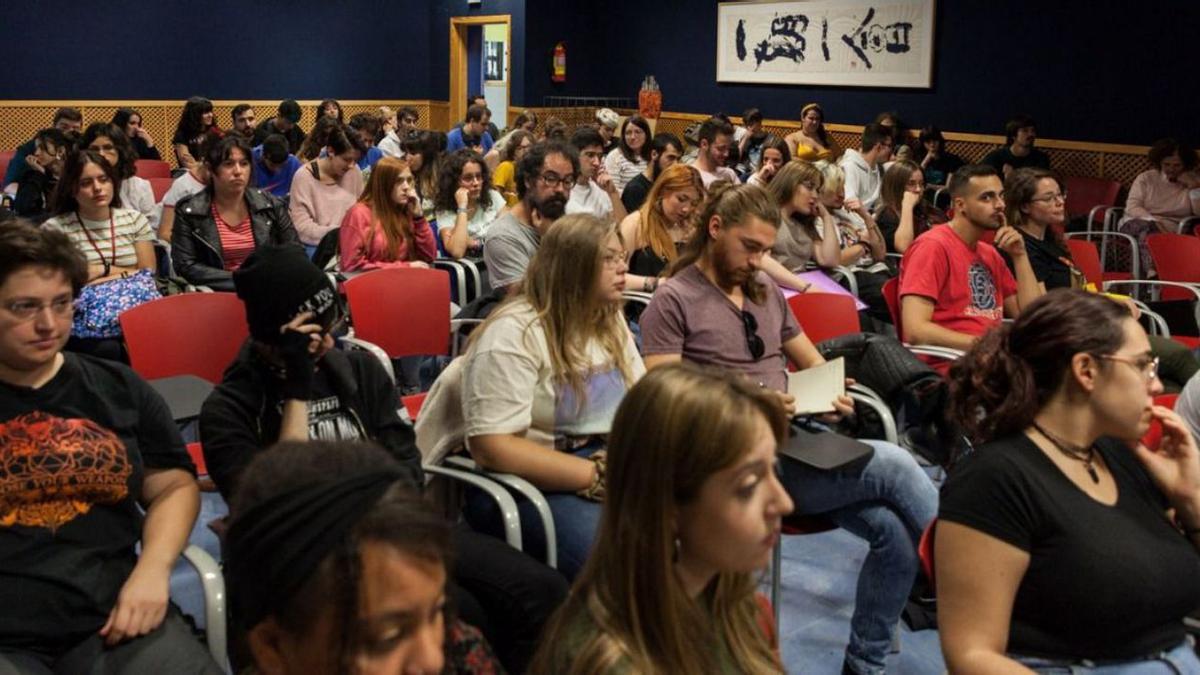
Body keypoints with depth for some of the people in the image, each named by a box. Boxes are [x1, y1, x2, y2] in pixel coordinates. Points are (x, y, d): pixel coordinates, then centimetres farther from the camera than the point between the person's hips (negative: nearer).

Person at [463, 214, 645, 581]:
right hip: (527, 483, -7)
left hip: (607, 467, 7)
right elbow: (491, 448, -22)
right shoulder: (513, 334, -15)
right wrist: (600, 477, -24)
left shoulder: (611, 321, 10)